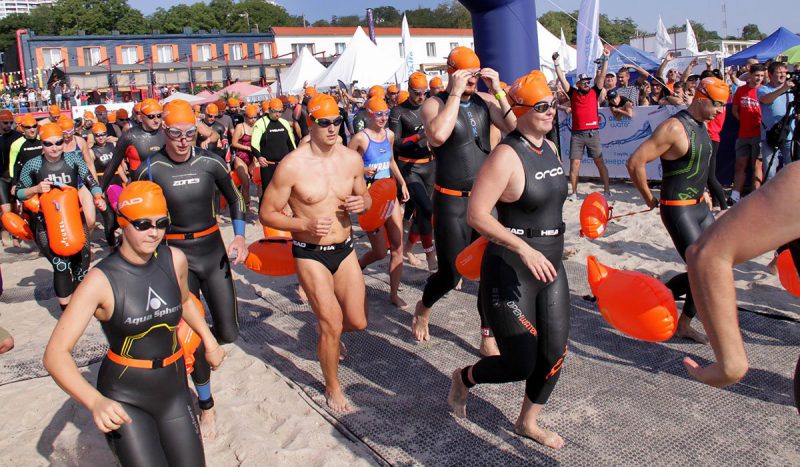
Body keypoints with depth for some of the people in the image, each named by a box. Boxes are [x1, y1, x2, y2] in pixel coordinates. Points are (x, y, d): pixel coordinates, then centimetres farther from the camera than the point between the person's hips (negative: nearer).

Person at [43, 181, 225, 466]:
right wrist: (95, 402, -38)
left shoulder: (175, 260, -5)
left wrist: (210, 342, 11)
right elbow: (56, 354, -23)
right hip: (124, 399, -4)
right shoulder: (101, 280, -19)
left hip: (173, 389, 4)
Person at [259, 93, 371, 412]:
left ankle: (327, 333, 44)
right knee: (332, 324, -3)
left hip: (345, 249, 5)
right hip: (310, 254, -4)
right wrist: (306, 224, -24)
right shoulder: (292, 166, -16)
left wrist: (362, 203, -11)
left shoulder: (352, 159, -2)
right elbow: (267, 213, -10)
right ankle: (333, 388, 23)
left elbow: (364, 197, 14)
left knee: (358, 321, 6)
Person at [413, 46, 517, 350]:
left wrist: (498, 91, -12)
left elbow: (515, 128, -9)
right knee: (451, 274, 2)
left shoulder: (485, 101, 4)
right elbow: (438, 135, -30)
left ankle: (488, 339, 23)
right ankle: (423, 309, 36)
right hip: (451, 202, -4)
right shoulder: (435, 104, -7)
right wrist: (455, 93, -23)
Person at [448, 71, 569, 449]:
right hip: (510, 272, -8)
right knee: (520, 365, -1)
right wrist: (525, 249, -29)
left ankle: (527, 422, 36)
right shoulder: (506, 155, -19)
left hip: (550, 267, 8)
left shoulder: (550, 148, 8)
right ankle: (463, 378, 30)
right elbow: (476, 214, -24)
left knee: (554, 354, 12)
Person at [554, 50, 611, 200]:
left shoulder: (594, 92, 8)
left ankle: (606, 190, 8)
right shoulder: (573, 93, 7)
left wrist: (605, 59, -4)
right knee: (574, 163, 0)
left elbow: (602, 75, 3)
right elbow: (562, 78, 3)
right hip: (577, 134, 0)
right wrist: (557, 63, -3)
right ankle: (574, 192, 7)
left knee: (599, 162, 2)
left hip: (593, 133, 0)